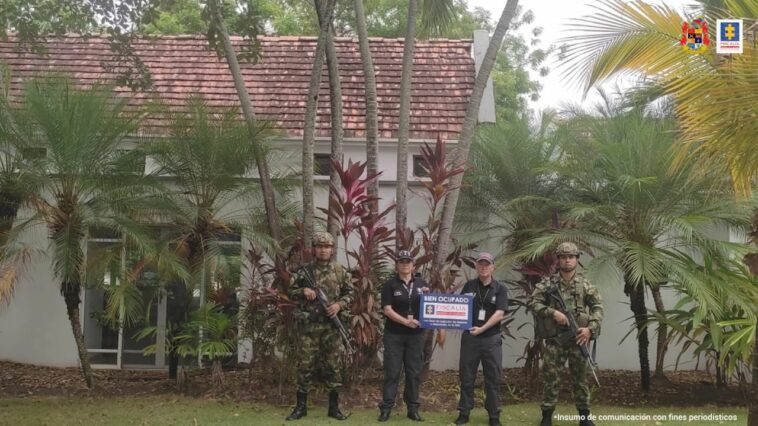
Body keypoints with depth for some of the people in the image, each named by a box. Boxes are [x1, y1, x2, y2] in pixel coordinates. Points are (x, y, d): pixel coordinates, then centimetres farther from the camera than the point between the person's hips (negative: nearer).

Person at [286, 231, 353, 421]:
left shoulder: (339, 270, 4)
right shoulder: (305, 271, 3)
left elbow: (350, 292, 9)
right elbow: (291, 291, 8)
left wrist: (340, 304, -9)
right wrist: (303, 291, -12)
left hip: (333, 325, 0)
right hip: (311, 325, 0)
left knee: (334, 366, 4)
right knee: (305, 365, 1)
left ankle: (334, 406, 13)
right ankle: (301, 406, 10)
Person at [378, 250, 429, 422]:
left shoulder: (421, 284, 9)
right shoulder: (390, 285, -2)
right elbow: (387, 310, -10)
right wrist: (406, 321, -20)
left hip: (416, 335, 3)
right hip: (394, 334, -3)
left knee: (414, 372, 6)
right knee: (392, 372, -2)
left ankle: (413, 408, 13)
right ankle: (386, 408, 2)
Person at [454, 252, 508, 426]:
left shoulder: (500, 289, -1)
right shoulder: (468, 286, 6)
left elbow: (499, 314, -11)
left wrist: (482, 328, -21)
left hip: (491, 339, -2)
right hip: (469, 337, 2)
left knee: (493, 379, 4)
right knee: (466, 378, 7)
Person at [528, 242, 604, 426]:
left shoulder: (585, 285, 4)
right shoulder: (548, 283, 1)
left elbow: (598, 307, 2)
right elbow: (533, 302, -4)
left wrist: (590, 328, -11)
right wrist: (553, 312, -16)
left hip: (577, 338, 1)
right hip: (554, 338, -1)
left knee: (580, 378, 9)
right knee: (550, 377, 2)